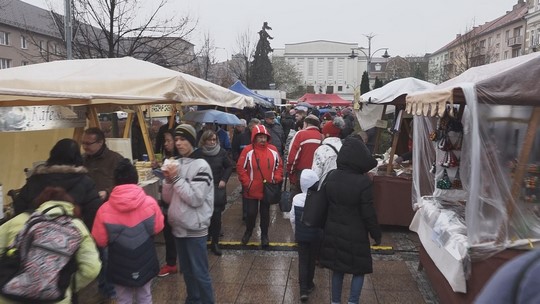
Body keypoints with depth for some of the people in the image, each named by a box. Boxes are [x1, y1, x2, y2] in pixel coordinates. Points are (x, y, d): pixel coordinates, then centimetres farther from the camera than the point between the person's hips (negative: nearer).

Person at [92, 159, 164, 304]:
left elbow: (100, 241, -5)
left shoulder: (104, 210, -16)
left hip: (120, 268, -1)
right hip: (145, 264, 1)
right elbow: (157, 228, 1)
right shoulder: (150, 202, -14)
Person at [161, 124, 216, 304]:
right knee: (187, 270, 19)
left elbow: (195, 199, -21)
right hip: (178, 227, 7)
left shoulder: (201, 165, -14)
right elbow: (167, 199, 7)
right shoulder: (175, 164, 6)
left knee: (200, 272, 2)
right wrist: (168, 179, -10)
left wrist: (176, 178, -19)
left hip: (195, 229, -7)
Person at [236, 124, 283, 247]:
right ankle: (248, 232, 34)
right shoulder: (248, 150, -11)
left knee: (265, 213, 14)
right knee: (251, 213, 8)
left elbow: (279, 165, 9)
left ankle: (264, 235, 29)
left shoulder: (273, 150, -1)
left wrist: (276, 179, -2)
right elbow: (240, 168, -7)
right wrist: (246, 183, -11)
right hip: (252, 190, -2)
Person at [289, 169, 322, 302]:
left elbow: (292, 218, -2)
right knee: (312, 260, 17)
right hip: (316, 236, -1)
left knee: (302, 260, 8)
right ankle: (309, 285, 32)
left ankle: (303, 289, -1)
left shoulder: (296, 198, -10)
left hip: (301, 236, 1)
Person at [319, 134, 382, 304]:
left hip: (333, 230, 5)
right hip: (355, 234, -5)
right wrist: (376, 234, -2)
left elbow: (326, 205, 5)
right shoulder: (363, 182, -21)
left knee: (337, 268, 19)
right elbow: (368, 213, -16)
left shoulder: (331, 177, -6)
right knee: (359, 270, 14)